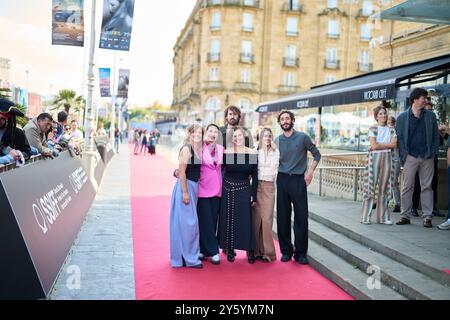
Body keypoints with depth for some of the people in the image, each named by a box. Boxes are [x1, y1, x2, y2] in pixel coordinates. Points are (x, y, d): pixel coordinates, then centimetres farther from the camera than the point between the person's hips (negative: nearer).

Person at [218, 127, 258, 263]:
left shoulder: (252, 153, -3)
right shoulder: (226, 153, -4)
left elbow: (255, 176, 1)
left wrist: (254, 196, -1)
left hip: (244, 190, 0)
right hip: (228, 190, 0)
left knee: (246, 220, 0)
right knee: (228, 219, 6)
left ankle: (250, 250, 13)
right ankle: (230, 249, 18)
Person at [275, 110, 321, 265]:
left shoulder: (303, 137, -1)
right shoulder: (277, 140, 8)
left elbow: (317, 154, 5)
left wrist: (310, 172, -3)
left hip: (298, 180, -3)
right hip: (282, 180, 3)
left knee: (301, 217, -3)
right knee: (282, 217, 4)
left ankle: (301, 252, 7)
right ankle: (286, 250, 15)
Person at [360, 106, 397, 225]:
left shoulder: (391, 130, 14)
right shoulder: (372, 129, 4)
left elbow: (394, 144, 0)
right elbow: (374, 145, -8)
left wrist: (379, 145, -4)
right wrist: (387, 145, -1)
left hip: (387, 158, 3)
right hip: (375, 158, -3)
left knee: (384, 188, 3)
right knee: (371, 186, -7)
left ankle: (383, 217, 8)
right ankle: (366, 217, -4)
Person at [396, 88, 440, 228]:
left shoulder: (430, 115, 9)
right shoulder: (402, 117, 3)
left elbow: (436, 135, 10)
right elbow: (399, 138, 2)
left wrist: (433, 153, -1)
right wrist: (403, 156, -6)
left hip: (427, 157, 2)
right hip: (411, 157, -1)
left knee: (427, 187, 4)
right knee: (407, 187, 1)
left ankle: (427, 217, 8)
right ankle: (405, 216, 9)